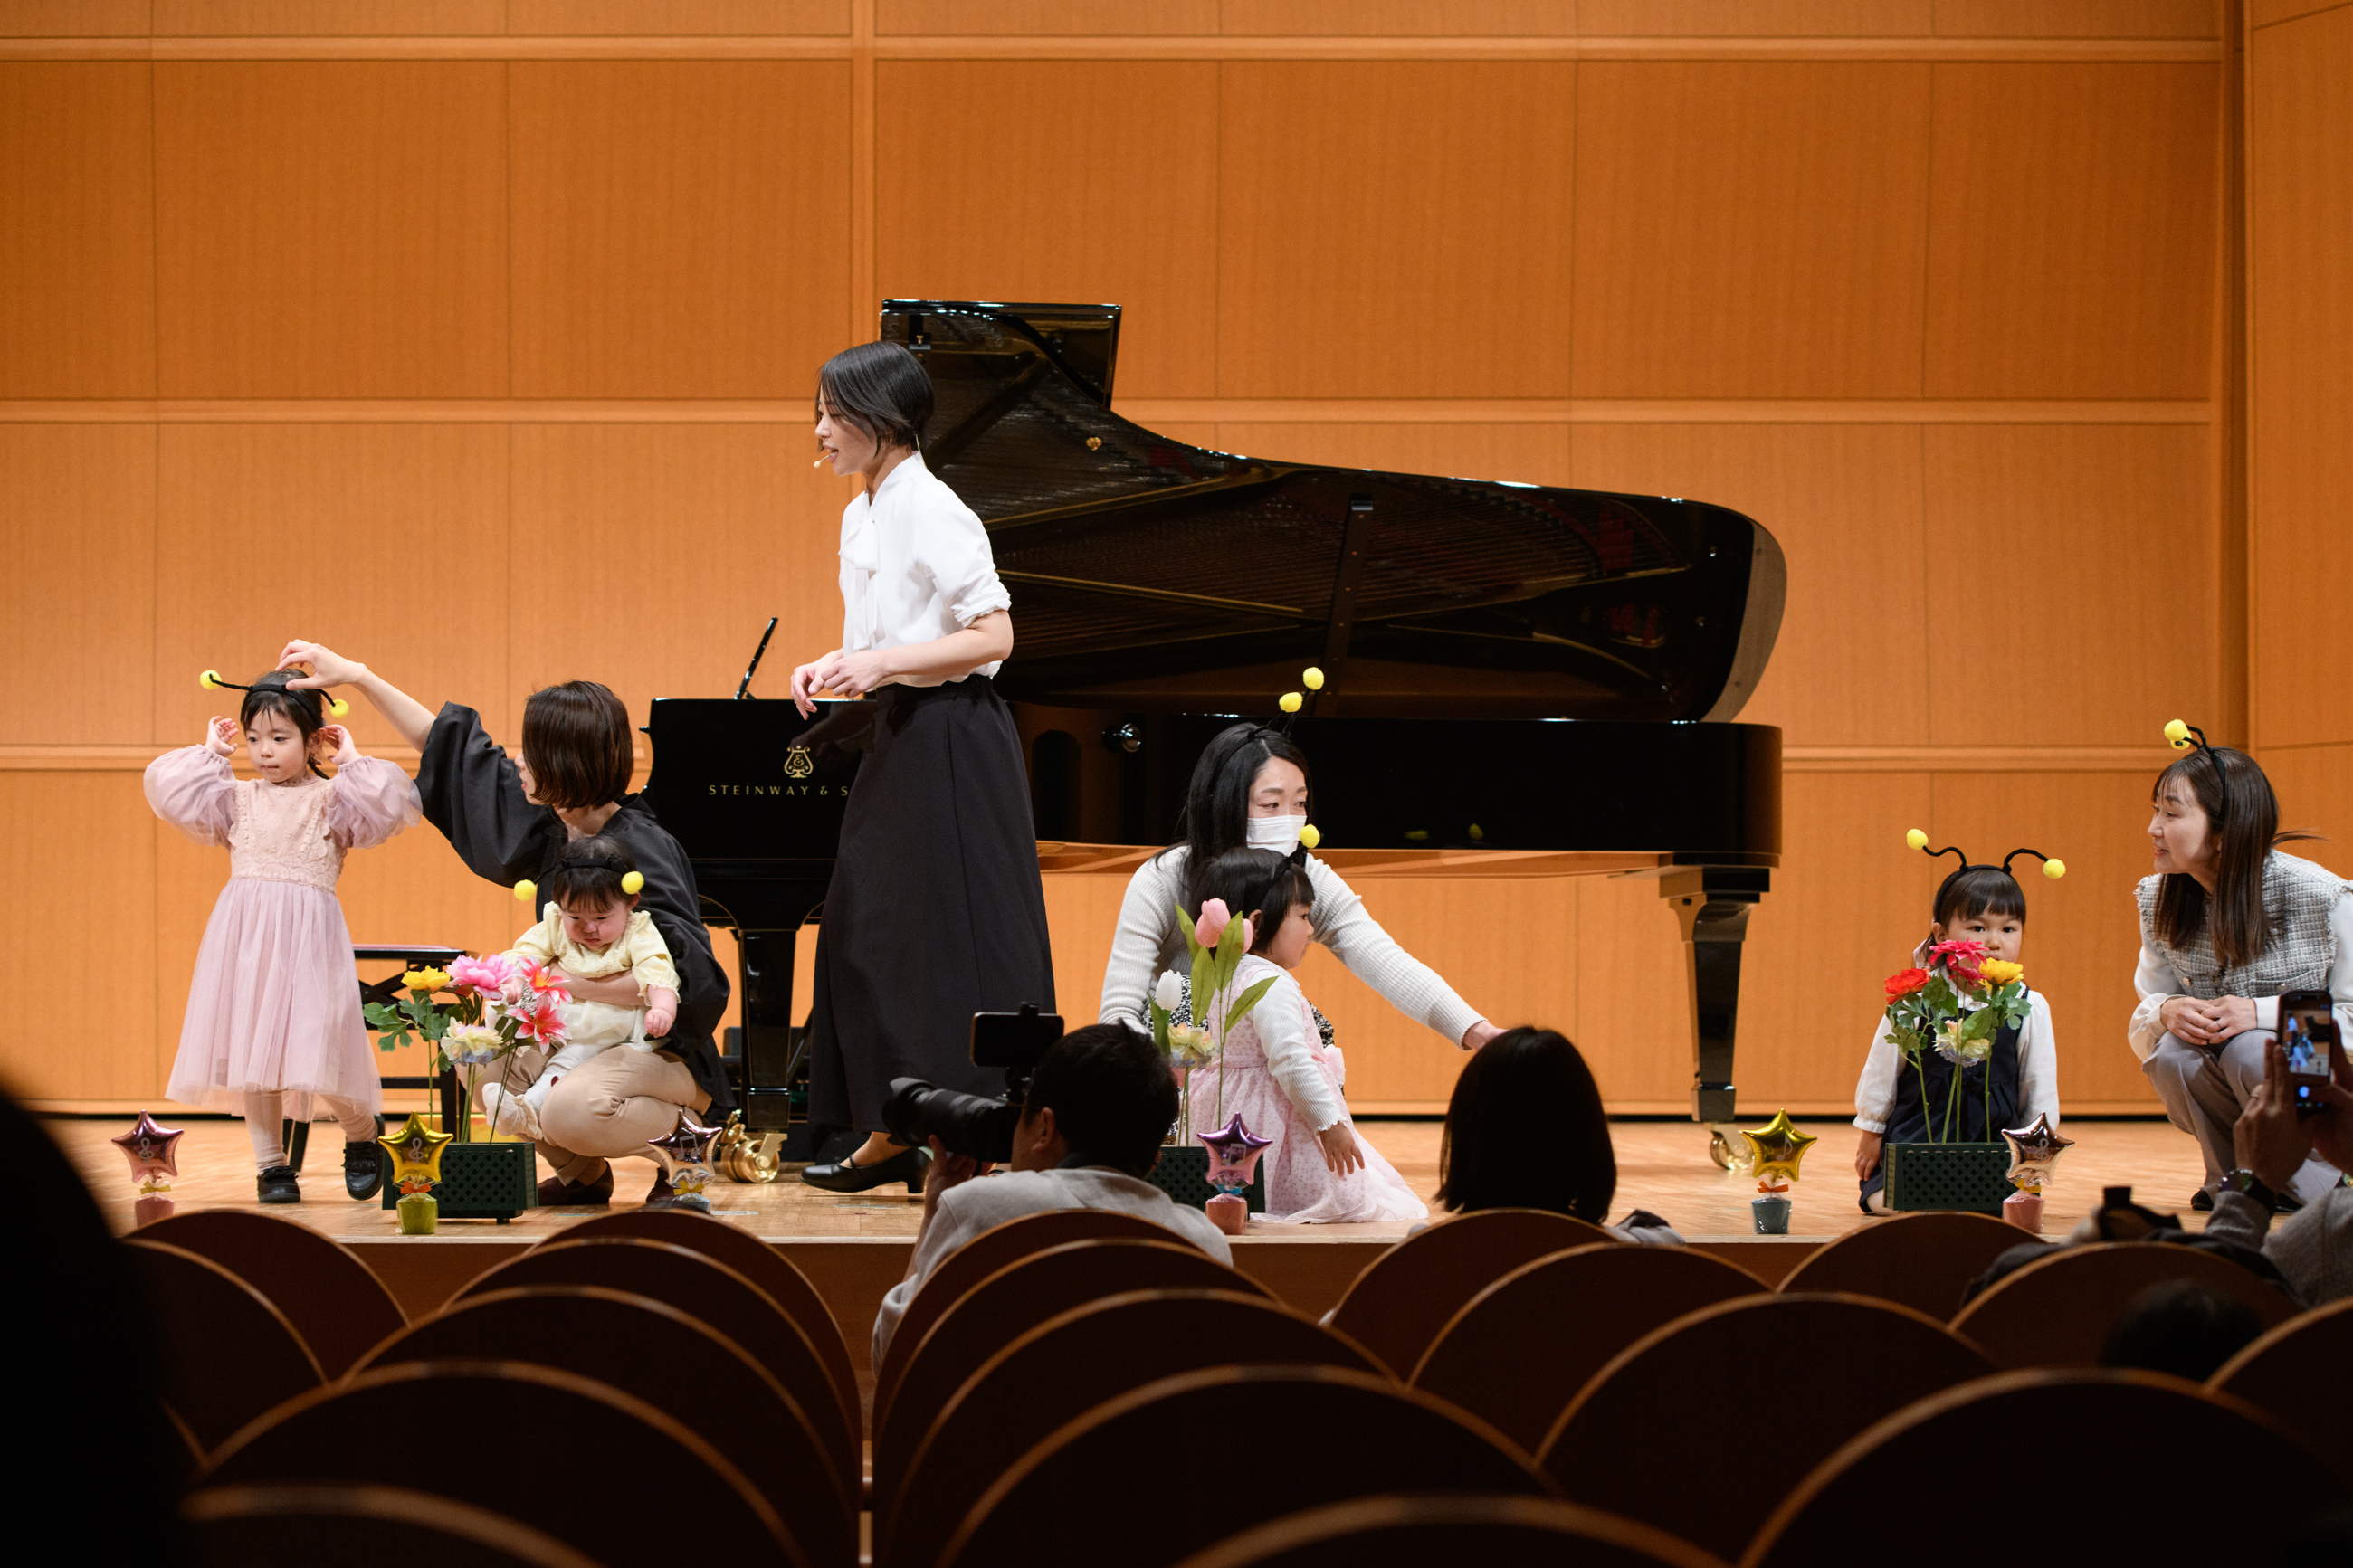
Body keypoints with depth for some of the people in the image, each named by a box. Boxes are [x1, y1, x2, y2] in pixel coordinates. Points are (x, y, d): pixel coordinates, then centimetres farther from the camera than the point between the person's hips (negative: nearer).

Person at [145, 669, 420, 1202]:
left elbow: (386, 809, -9)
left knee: (316, 1051, -10)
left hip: (307, 935, -3)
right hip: (245, 934, 3)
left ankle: (363, 1132, 18)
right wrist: (209, 754, 10)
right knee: (251, 1052, 1)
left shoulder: (331, 799, 6)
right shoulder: (238, 799, 14)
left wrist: (353, 762, -3)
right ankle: (271, 1163, 11)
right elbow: (170, 791, 6)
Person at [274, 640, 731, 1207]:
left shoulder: (644, 850, -22)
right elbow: (458, 756, 11)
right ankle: (583, 1174, 11)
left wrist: (565, 984, -33)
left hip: (664, 1054, -8)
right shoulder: (553, 828, 1)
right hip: (582, 1039, 8)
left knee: (569, 1112, -33)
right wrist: (355, 675, 12)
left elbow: (688, 978, -31)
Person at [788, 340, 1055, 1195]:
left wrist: (881, 664, -21)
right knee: (868, 928, 9)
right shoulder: (860, 517, 14)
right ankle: (892, 1132, 15)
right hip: (896, 739, 9)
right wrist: (833, 668, 3)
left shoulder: (932, 511, -14)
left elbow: (992, 636, -17)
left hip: (950, 735, -9)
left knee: (949, 931, -7)